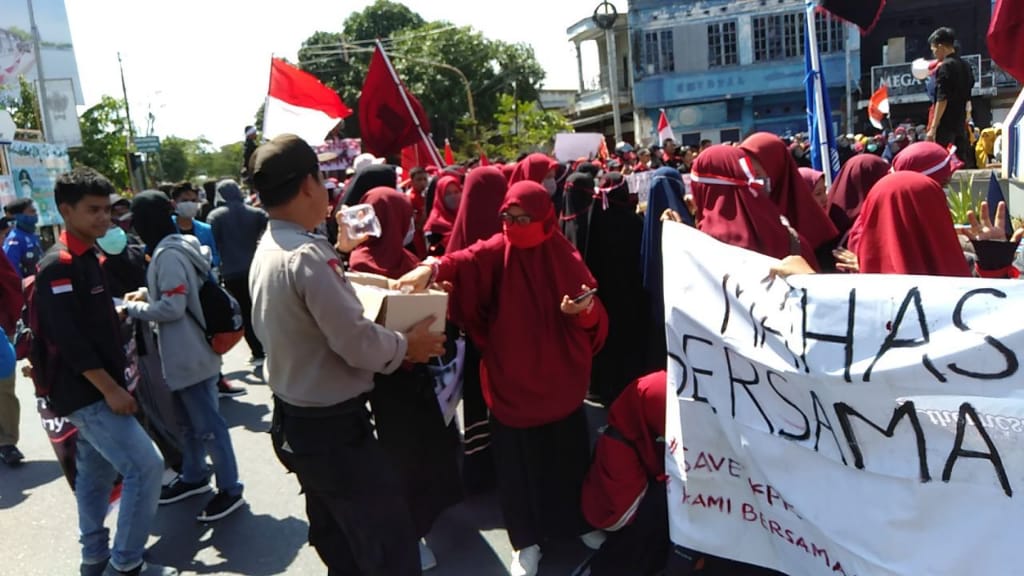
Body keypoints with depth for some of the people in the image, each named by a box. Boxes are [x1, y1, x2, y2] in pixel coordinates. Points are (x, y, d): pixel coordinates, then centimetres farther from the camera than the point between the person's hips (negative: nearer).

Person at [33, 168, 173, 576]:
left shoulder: (87, 259, 13)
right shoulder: (59, 265, -17)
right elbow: (68, 338, -23)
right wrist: (110, 388, -22)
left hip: (94, 388, 10)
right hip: (85, 392, -10)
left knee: (97, 473, 17)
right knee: (145, 466, -11)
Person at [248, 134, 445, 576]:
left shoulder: (265, 253, 6)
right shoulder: (308, 256, -24)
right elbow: (358, 344, -24)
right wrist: (406, 346, -8)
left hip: (295, 422, 10)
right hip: (334, 427, -10)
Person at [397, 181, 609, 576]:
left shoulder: (565, 258, -3)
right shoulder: (498, 251, -6)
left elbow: (594, 320, -4)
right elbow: (468, 259, -28)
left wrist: (584, 309, -27)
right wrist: (433, 268, -48)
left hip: (559, 377, 1)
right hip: (511, 380, 0)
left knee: (567, 454, 14)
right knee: (516, 463, 8)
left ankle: (577, 521, 39)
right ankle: (526, 540, 27)